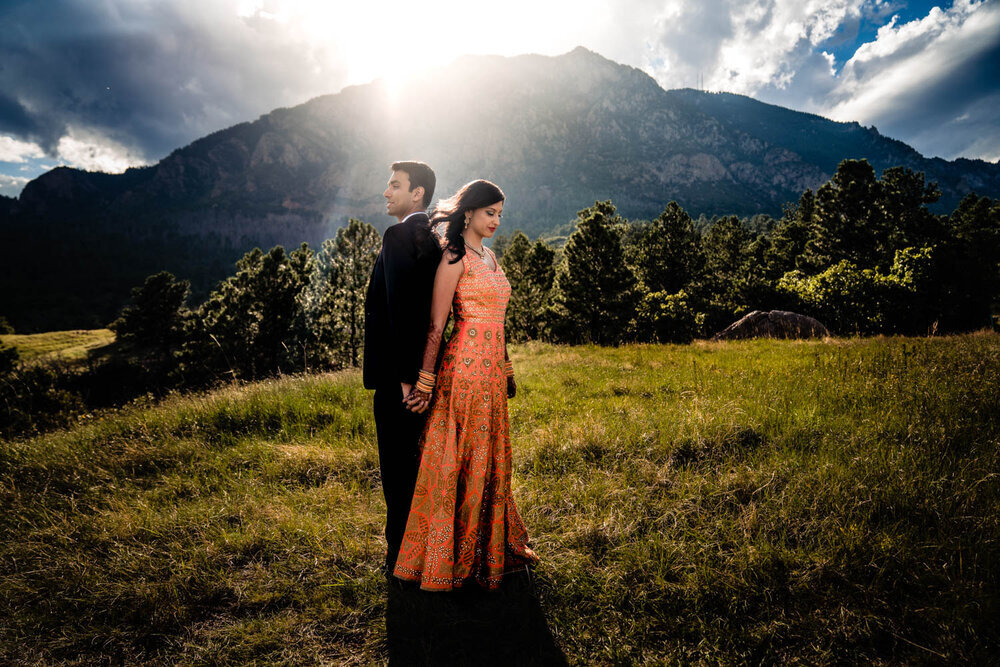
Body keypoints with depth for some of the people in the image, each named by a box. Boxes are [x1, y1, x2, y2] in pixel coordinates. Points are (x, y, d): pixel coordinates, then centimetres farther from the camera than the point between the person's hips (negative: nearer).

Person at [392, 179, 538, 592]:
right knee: (463, 459, 2)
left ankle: (494, 547, 35)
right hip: (466, 366, -8)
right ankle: (456, 558, 20)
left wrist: (506, 370, 21)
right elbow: (436, 325, -14)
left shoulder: (490, 255, 16)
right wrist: (425, 383, -15)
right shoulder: (455, 257, -10)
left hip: (491, 367, 8)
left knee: (491, 457, 17)